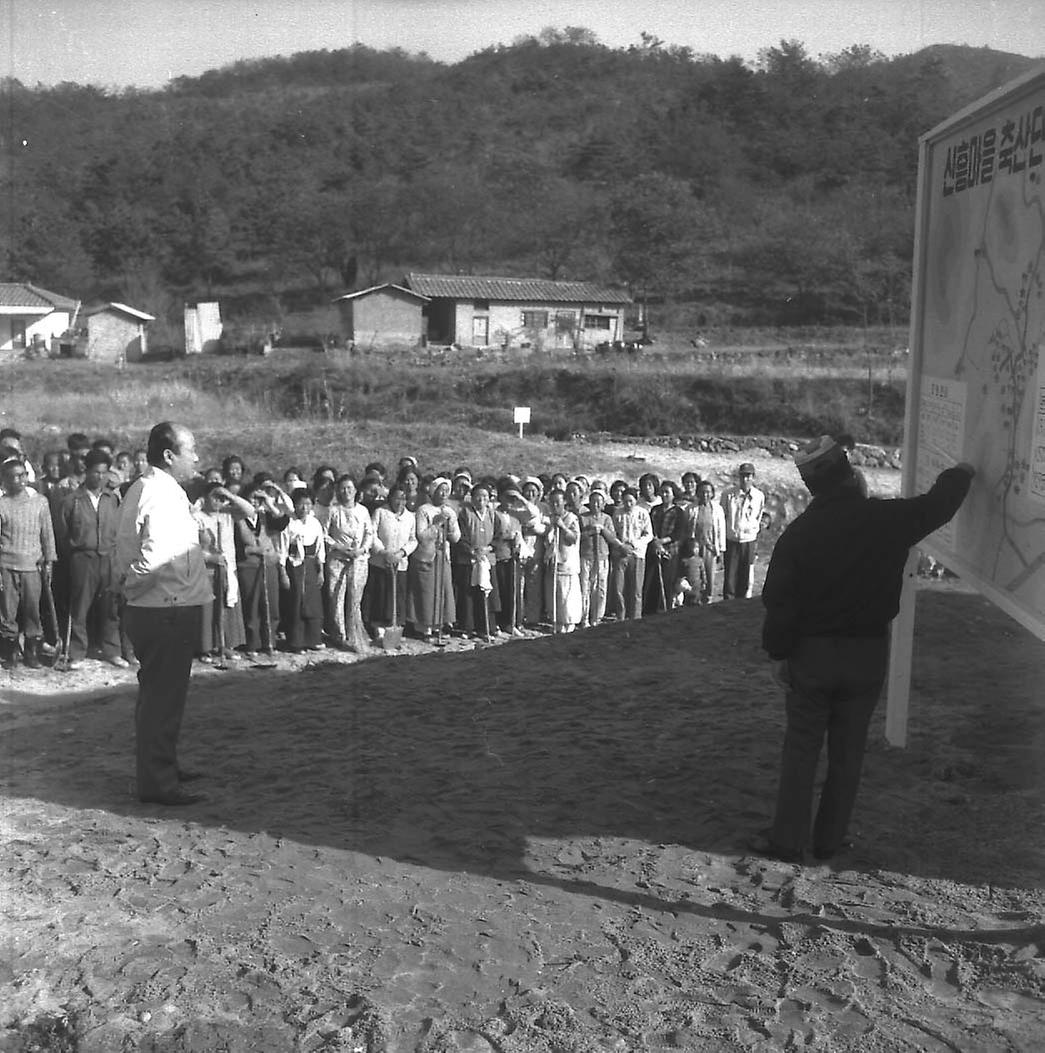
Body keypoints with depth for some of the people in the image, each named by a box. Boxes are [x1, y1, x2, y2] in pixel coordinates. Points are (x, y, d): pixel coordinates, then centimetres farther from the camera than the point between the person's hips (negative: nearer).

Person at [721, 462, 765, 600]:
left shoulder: (759, 496, 2)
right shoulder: (728, 494, -2)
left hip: (749, 540, 1)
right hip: (731, 540, -1)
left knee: (746, 574, 4)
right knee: (730, 574, -2)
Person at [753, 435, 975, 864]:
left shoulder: (798, 534, -12)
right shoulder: (887, 518, -10)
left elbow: (779, 603, -11)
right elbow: (937, 504, 9)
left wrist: (778, 655, 1)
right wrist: (960, 475, 29)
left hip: (811, 654, -1)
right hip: (867, 655, 1)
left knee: (801, 749, 9)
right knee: (848, 752, 13)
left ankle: (788, 840, 13)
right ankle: (829, 840, 22)